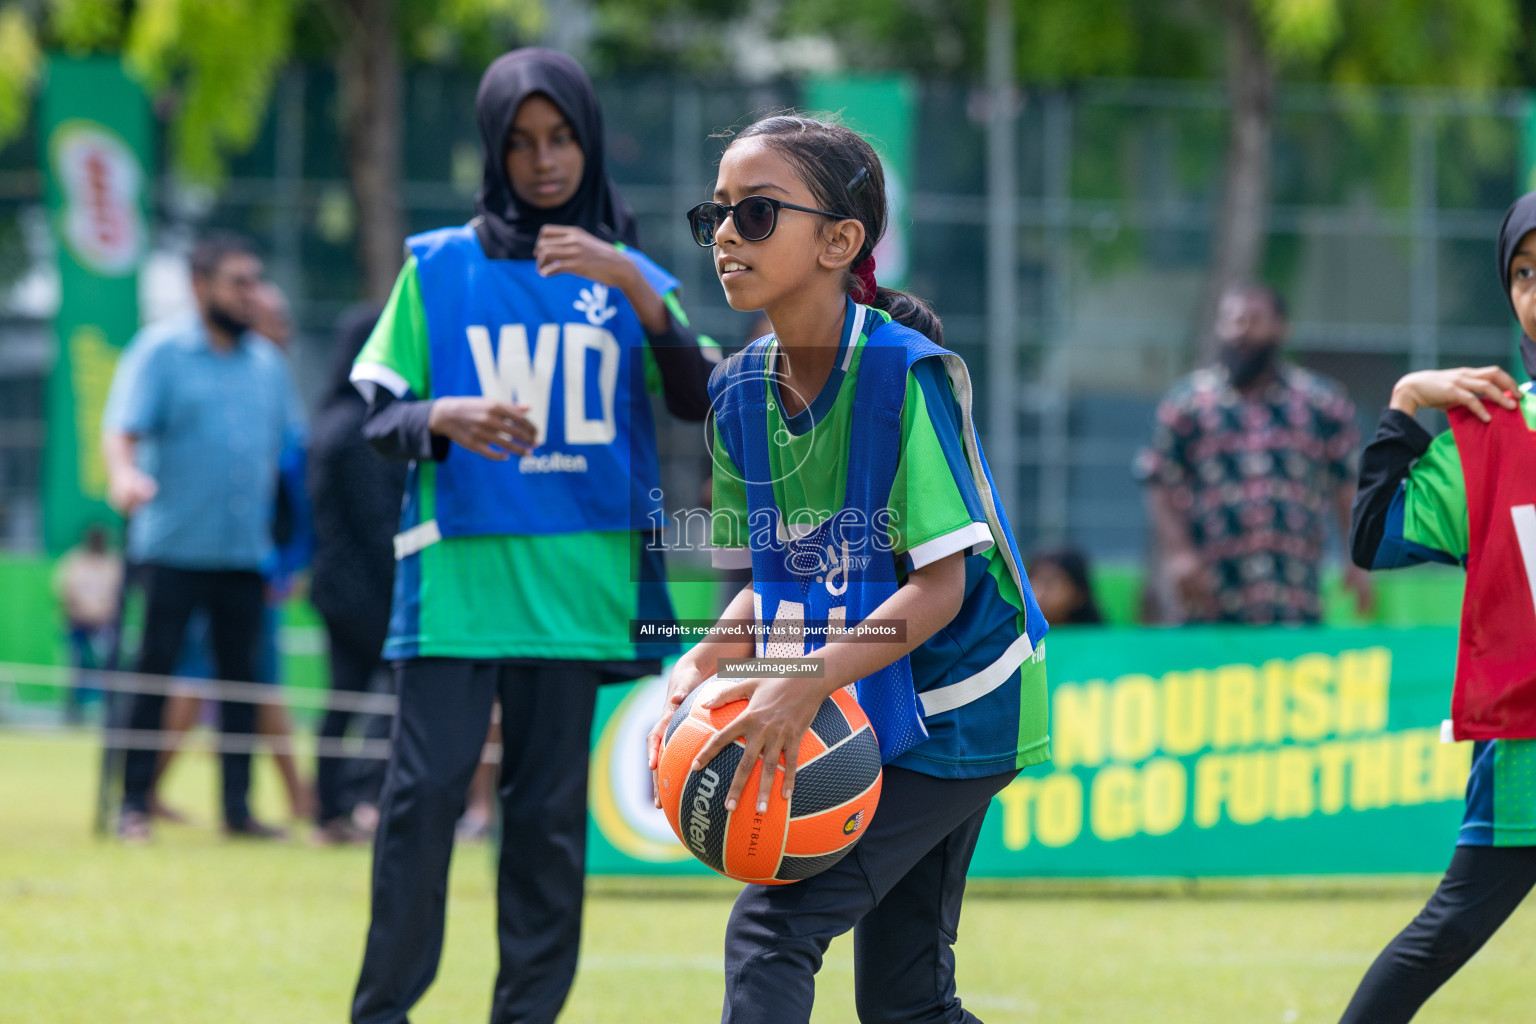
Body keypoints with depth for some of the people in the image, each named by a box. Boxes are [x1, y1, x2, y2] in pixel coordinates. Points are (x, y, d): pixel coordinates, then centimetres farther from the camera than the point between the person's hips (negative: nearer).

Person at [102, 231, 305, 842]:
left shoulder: (267, 362, 14)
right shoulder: (161, 350, -2)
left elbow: (292, 447, 19)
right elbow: (122, 429, -12)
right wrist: (123, 473, -33)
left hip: (246, 552, 5)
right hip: (174, 546, -5)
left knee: (241, 676, 5)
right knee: (155, 673, -4)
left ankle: (238, 807, 11)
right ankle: (134, 803, 2)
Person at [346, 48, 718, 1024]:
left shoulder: (629, 275, 11)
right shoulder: (438, 269, 7)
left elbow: (701, 402, -3)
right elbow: (381, 414, 6)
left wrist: (638, 291, -16)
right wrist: (441, 418, -16)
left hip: (576, 579, 2)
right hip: (458, 573, -1)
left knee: (551, 810, 2)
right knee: (425, 791, -8)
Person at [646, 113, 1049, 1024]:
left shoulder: (906, 374, -21)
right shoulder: (741, 391, 1)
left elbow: (939, 586, -22)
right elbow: (780, 584, 8)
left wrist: (809, 682, -33)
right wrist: (705, 662, -12)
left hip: (953, 712, -8)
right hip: (860, 716, 8)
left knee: (772, 928, -17)